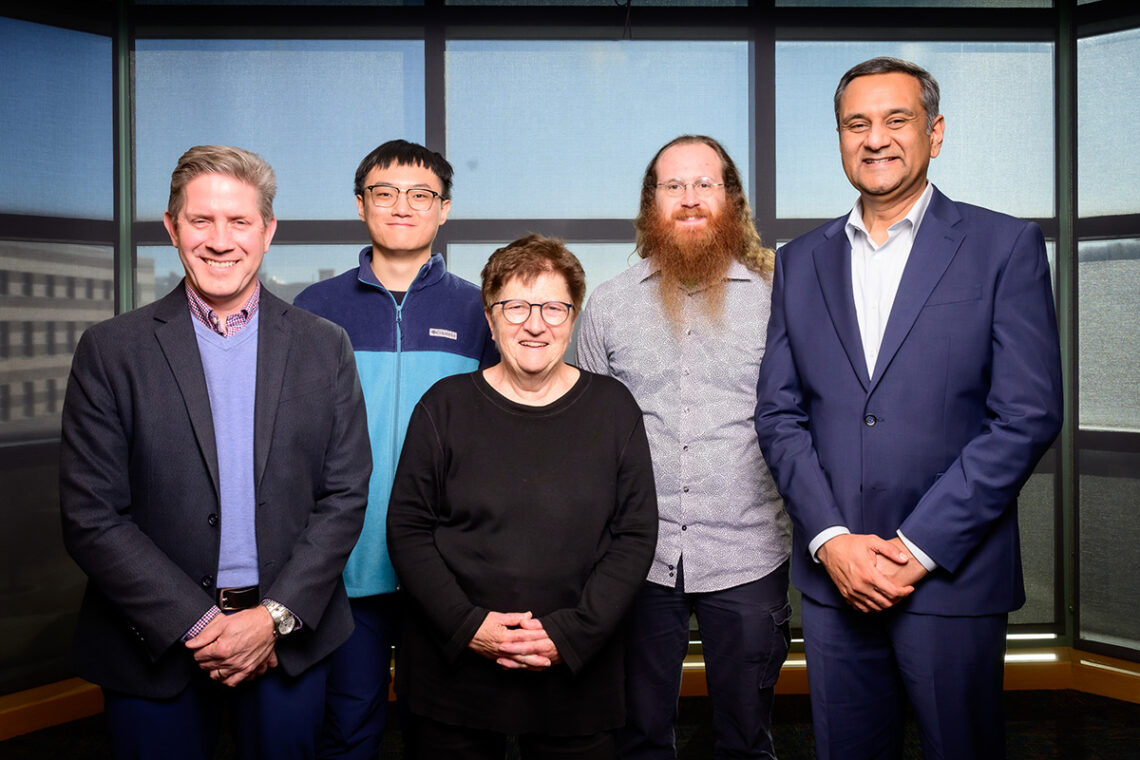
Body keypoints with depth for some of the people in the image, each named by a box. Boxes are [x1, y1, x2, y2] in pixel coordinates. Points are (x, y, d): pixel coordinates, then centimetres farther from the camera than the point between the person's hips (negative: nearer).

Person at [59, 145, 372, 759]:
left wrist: (276, 616, -10)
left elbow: (345, 495, -1)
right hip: (155, 644, -1)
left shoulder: (324, 347, 1)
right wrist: (199, 624, -12)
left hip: (289, 635, 1)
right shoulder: (110, 351, -3)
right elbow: (91, 517, -6)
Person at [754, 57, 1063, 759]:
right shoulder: (801, 261, 8)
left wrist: (918, 547, -13)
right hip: (831, 574, 3)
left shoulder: (1005, 246, -2)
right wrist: (831, 539, -8)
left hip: (952, 576, -2)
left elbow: (1028, 414, -9)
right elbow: (779, 413, 5)